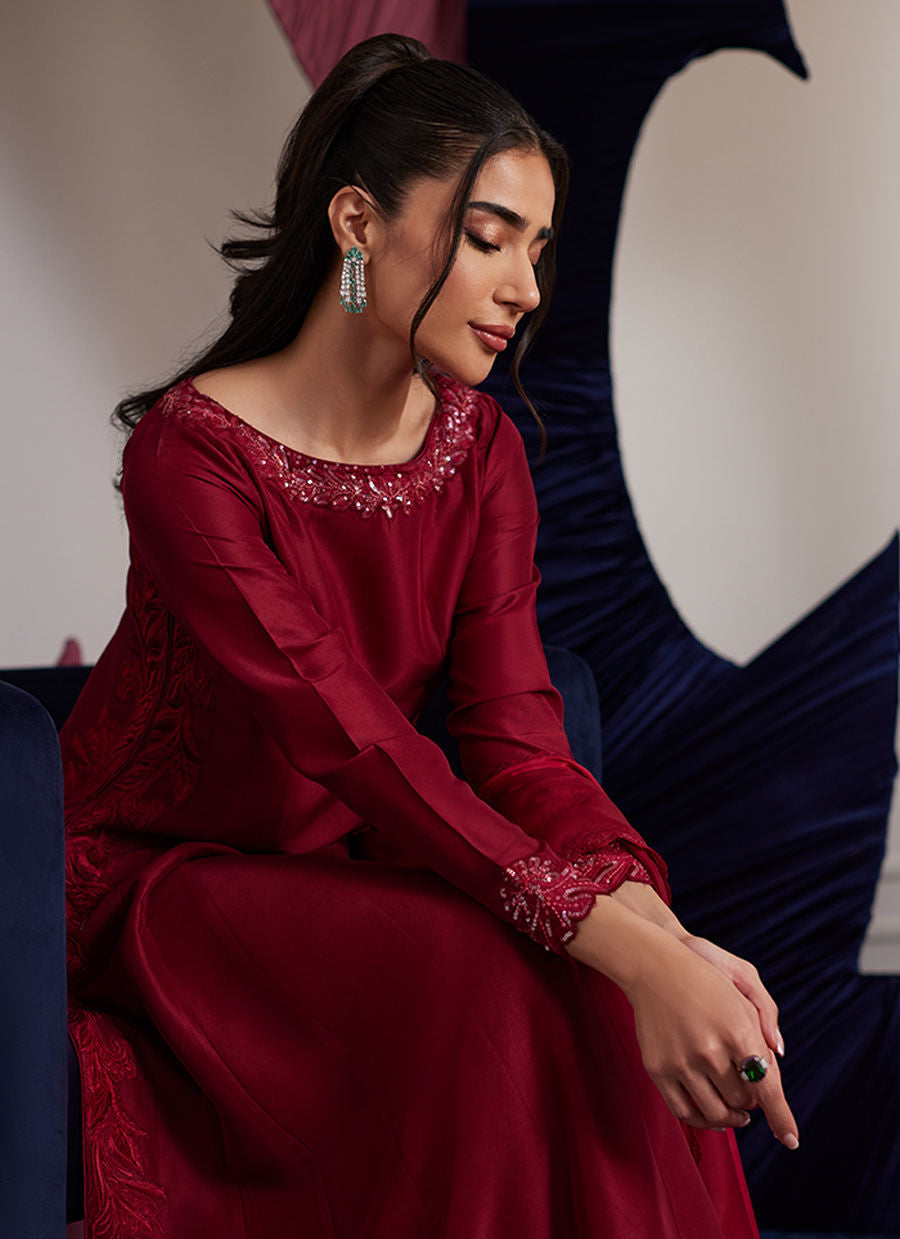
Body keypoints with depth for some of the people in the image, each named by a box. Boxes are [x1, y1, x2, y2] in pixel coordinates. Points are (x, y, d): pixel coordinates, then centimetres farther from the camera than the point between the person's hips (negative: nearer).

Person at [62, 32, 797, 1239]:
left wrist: (659, 926, -31)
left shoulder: (480, 450, -1)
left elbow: (517, 737, -10)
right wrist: (625, 948, -41)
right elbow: (348, 736, -32)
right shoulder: (192, 449, -22)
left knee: (598, 983, -22)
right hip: (161, 872, -6)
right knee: (486, 980, -30)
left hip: (338, 867, 6)